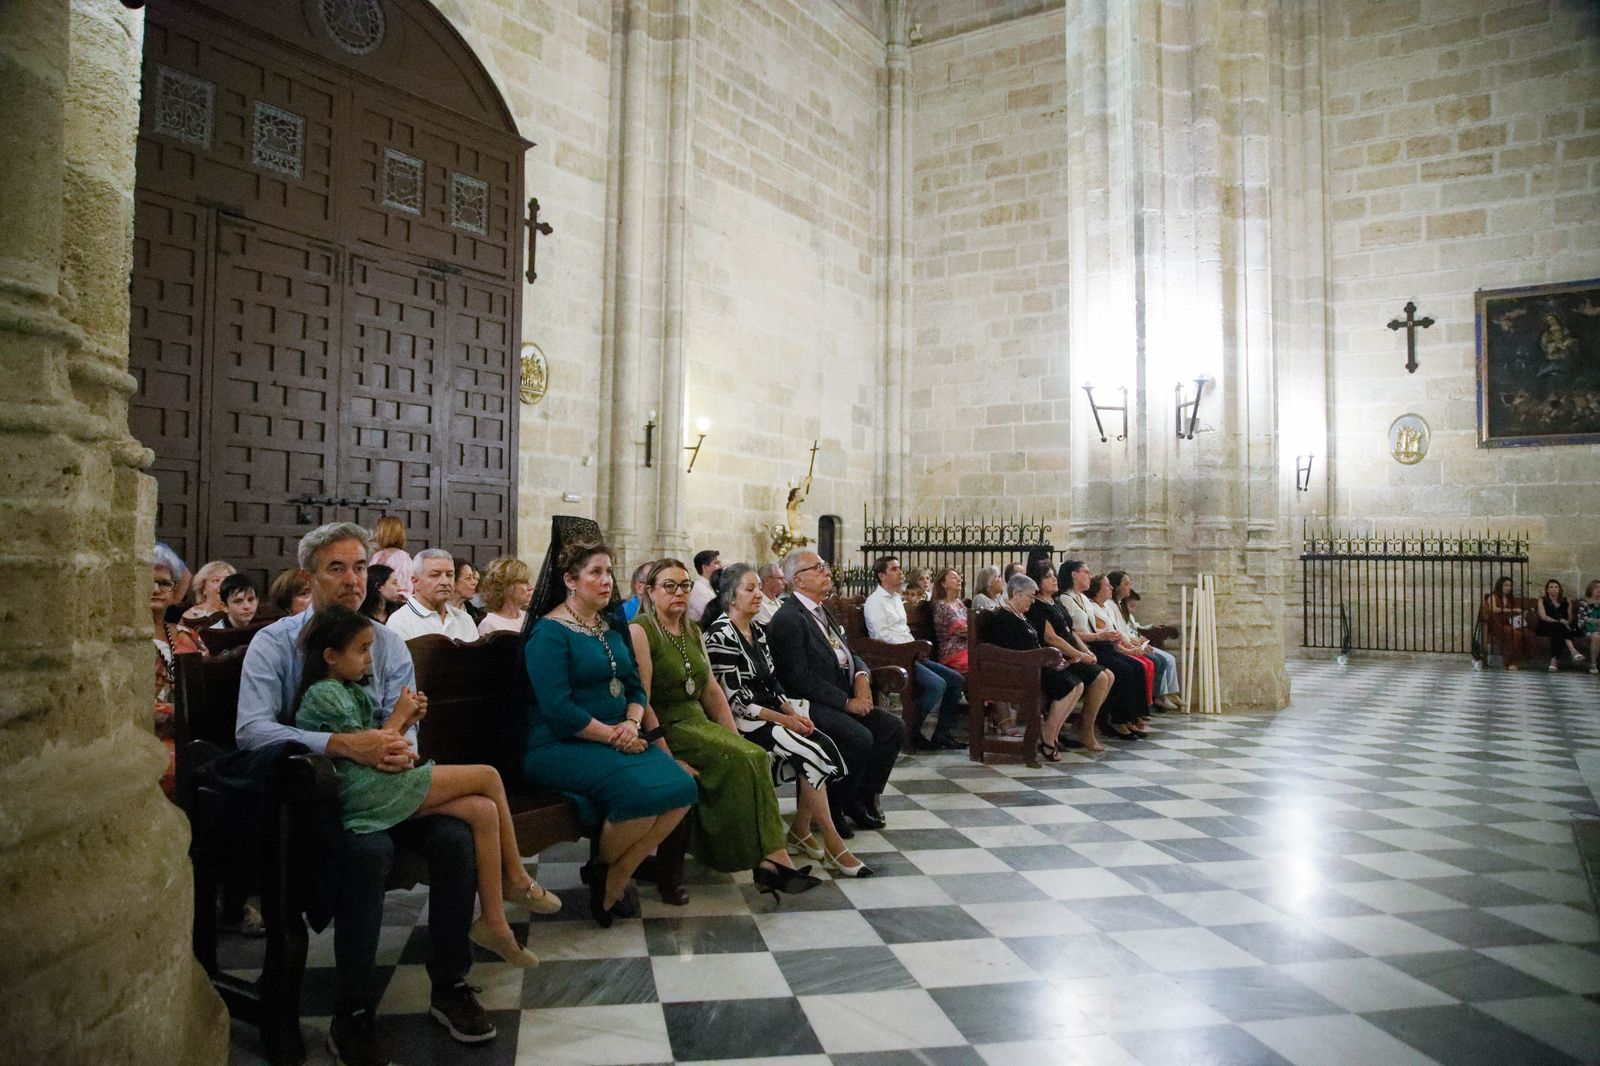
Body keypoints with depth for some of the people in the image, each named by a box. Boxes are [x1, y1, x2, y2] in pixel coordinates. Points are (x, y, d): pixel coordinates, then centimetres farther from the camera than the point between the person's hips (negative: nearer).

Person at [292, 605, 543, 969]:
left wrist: (404, 722, 5)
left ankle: (494, 922, -4)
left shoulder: (348, 689, 21)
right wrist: (397, 716, -1)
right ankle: (516, 878, 2)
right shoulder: (325, 692, -9)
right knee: (488, 776, -10)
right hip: (366, 791, -9)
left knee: (484, 811, -7)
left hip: (377, 788, 9)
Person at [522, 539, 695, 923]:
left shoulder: (611, 627, 16)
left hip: (617, 740, 8)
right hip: (560, 747, -8)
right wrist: (612, 735, -16)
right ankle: (602, 869, 0)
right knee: (642, 789, -31)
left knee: (682, 786, -16)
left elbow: (635, 687, 12)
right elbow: (558, 709, -19)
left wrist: (632, 724, -9)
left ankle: (614, 878, -1)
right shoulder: (549, 632, -9)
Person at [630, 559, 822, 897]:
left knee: (755, 755, -21)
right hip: (666, 727, -7)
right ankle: (772, 858, -22)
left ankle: (771, 859, -23)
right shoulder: (640, 631, -7)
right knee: (743, 760, -26)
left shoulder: (692, 631, 18)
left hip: (697, 721, 7)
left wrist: (735, 738, 6)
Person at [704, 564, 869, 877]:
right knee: (815, 754, -23)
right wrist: (784, 720, -17)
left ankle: (800, 831, -4)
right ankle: (832, 842, -11)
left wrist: (794, 711, -4)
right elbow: (734, 699, -15)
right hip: (745, 723, -7)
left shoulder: (759, 630, 13)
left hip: (774, 713, 7)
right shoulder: (720, 636, -11)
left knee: (824, 748, -19)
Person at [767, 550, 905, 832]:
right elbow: (799, 677, -19)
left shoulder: (823, 611, 17)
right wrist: (846, 702, -19)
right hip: (811, 705, -9)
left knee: (894, 727, -6)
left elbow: (848, 654, 23)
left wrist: (861, 676, -1)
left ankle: (863, 798, 6)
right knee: (860, 737, -28)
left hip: (845, 697, 9)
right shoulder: (788, 618, -13)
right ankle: (833, 807, -8)